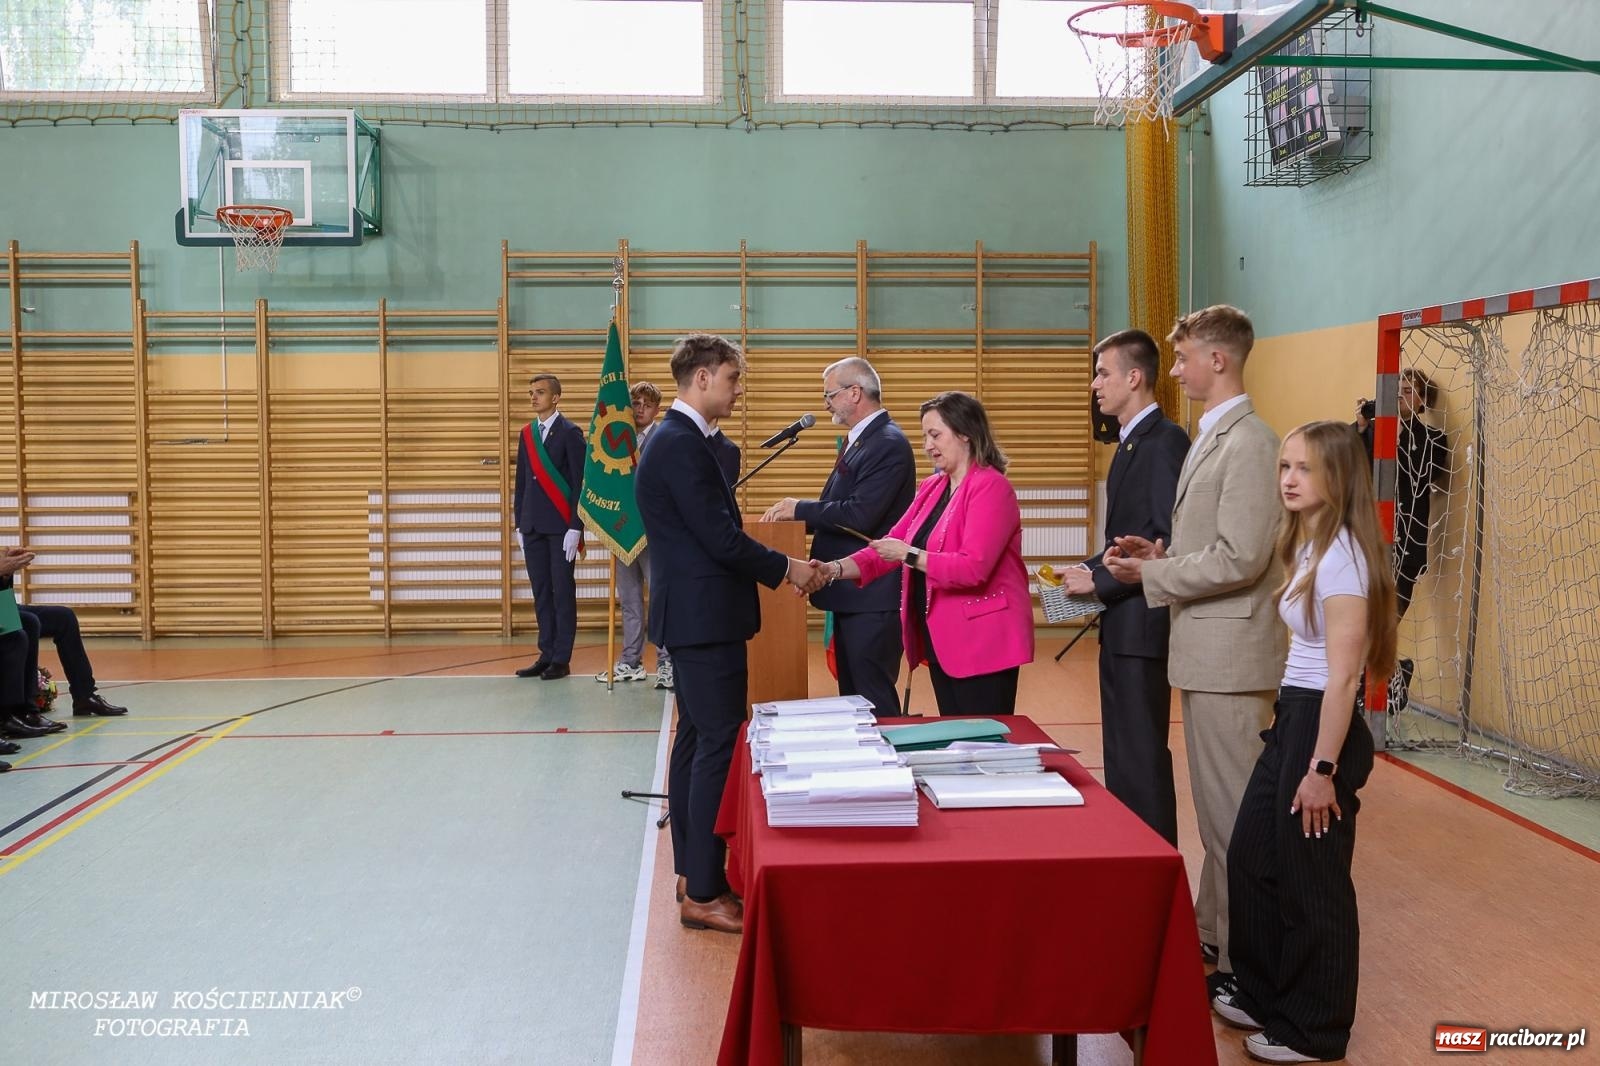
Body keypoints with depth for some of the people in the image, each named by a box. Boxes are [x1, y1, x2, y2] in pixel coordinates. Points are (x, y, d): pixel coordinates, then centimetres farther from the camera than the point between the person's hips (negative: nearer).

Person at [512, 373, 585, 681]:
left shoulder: (570, 432, -6)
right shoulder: (526, 433, 12)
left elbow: (579, 482, -9)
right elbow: (521, 481, 15)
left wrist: (575, 528, -14)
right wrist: (519, 524, 11)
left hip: (561, 526, -6)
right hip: (532, 526, 6)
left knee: (563, 592, 0)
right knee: (541, 592, 8)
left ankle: (562, 659, 4)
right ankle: (547, 654, 14)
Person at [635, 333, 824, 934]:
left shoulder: (677, 439, 14)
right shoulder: (683, 445, -18)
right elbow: (720, 537, -21)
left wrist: (777, 570, 10)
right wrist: (785, 568, -7)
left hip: (692, 615, 11)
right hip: (704, 619, -11)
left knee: (697, 741, 15)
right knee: (720, 748, -7)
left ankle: (692, 870, 25)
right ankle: (703, 895, -2)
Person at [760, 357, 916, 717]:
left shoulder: (889, 445, -16)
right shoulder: (857, 440, 15)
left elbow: (860, 515, -25)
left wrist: (800, 508, -14)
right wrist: (798, 517, 4)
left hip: (873, 598, -10)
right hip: (851, 594, 10)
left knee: (874, 703, -4)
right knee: (852, 698, 16)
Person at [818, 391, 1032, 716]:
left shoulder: (991, 487, -14)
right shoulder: (931, 487, 12)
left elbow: (973, 567, -24)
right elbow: (891, 545, 8)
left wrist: (909, 555, -23)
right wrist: (835, 569, -6)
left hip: (982, 642, -8)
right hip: (940, 640, 8)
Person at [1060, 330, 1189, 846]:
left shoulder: (1165, 440, -15)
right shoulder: (1131, 442, 15)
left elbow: (1171, 542, -22)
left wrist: (1101, 582, -17)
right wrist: (1088, 570, 4)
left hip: (1142, 623, -10)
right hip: (1119, 624, 10)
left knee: (1142, 756, -3)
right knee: (1121, 752, 15)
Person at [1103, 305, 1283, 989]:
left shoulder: (1248, 442, -17)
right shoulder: (1211, 437, 15)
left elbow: (1240, 558, -22)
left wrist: (1150, 575, -13)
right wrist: (1161, 553, 6)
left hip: (1229, 651, -10)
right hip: (1205, 649, 10)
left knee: (1232, 807, -2)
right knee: (1212, 802, 18)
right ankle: (1212, 927, 30)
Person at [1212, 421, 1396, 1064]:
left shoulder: (1341, 554, -18)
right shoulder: (1308, 546, 11)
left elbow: (1343, 676, -21)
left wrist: (1323, 768, -21)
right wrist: (1286, 726, 16)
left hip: (1323, 727, -10)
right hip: (1291, 720, 10)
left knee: (1310, 879, 3)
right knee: (1252, 858, 17)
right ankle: (1265, 993, 33)